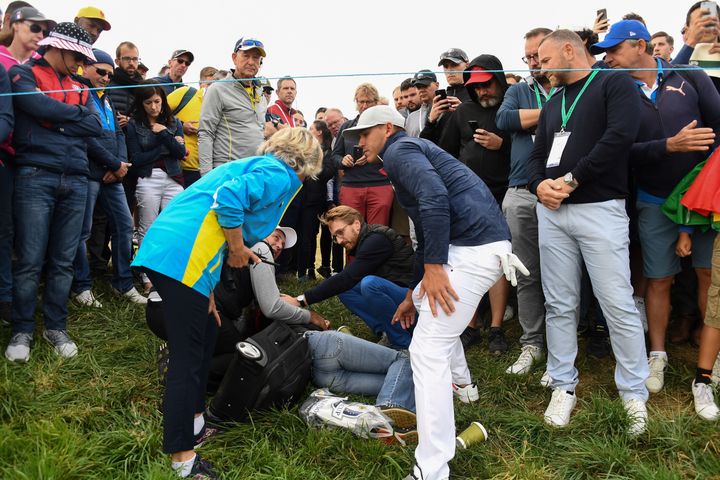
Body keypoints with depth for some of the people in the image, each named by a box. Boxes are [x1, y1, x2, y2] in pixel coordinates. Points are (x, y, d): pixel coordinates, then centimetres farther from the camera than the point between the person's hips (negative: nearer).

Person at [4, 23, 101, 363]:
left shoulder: (79, 87, 21)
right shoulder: (23, 74, 6)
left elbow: (97, 126, 5)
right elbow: (40, 107, -13)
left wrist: (55, 122, -4)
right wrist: (76, 113, 2)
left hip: (75, 182, 5)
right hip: (35, 178, -4)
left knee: (63, 261, 7)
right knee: (30, 261, -2)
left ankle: (56, 327, 17)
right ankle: (22, 331, 11)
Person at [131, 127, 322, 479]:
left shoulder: (255, 166, 27)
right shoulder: (281, 175, -1)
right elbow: (229, 199, -20)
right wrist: (238, 249, -5)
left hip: (162, 249, 10)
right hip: (182, 257, -10)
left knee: (205, 335, 21)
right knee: (188, 355, -3)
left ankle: (193, 418, 35)